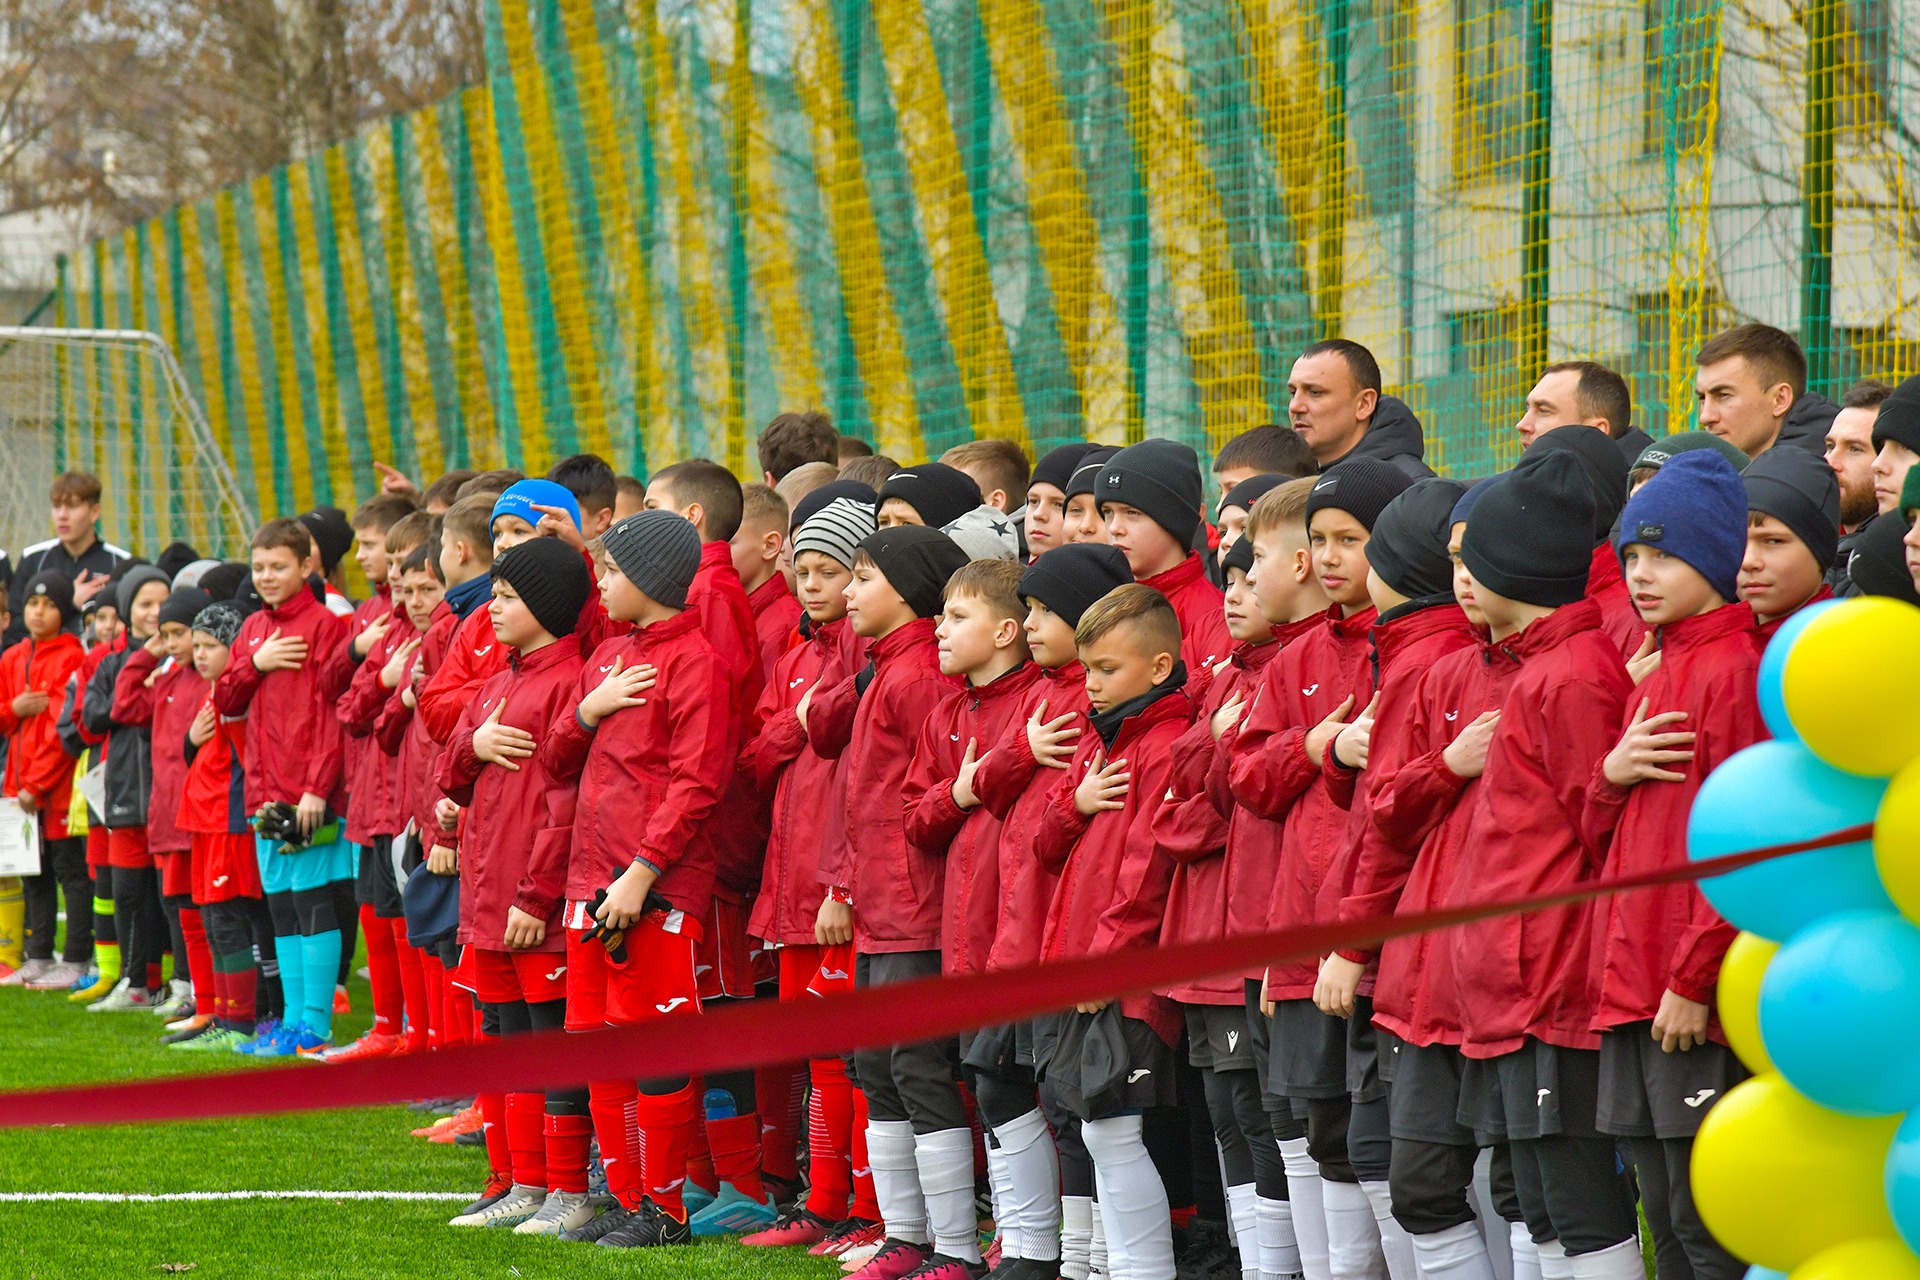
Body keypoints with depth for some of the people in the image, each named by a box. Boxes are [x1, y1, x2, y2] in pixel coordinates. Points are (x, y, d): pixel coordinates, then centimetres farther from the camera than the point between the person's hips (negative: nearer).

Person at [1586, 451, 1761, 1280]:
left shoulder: (1735, 669, -10)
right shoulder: (1654, 681, 19)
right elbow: (1602, 838, 21)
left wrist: (1694, 980, -18)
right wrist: (1611, 775, -1)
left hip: (1698, 1002, -9)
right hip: (1633, 990, 9)